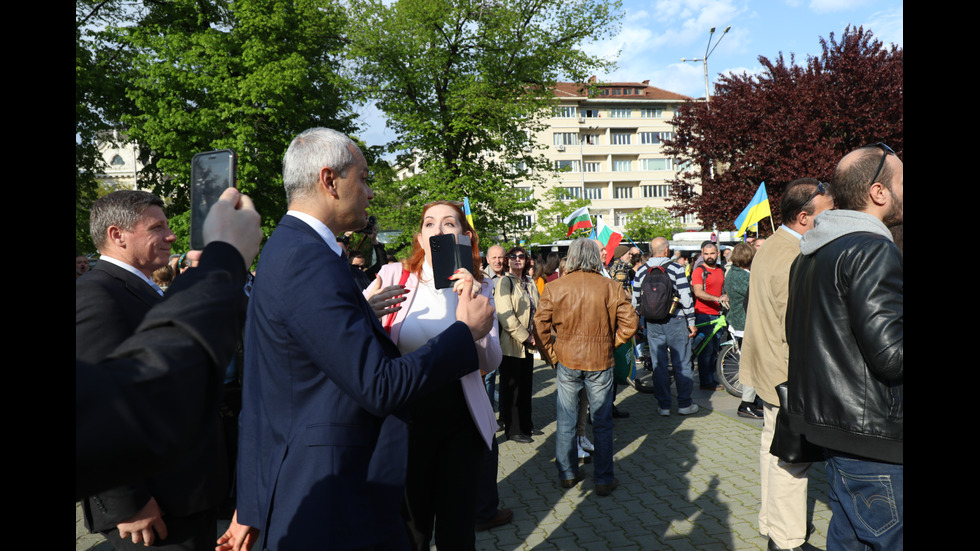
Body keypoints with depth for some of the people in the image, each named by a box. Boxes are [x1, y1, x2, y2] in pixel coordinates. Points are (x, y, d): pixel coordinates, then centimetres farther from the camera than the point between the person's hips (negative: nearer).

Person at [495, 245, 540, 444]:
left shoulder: (530, 284, 15)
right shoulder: (504, 281, -8)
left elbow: (537, 310, 17)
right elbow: (506, 315, -16)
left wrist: (535, 335, 2)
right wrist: (525, 337, -15)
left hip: (528, 345, 7)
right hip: (511, 344, -7)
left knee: (525, 386, 14)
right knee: (511, 388, 2)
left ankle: (525, 425, 27)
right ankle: (513, 429, 12)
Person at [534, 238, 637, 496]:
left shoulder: (555, 287, -5)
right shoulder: (611, 287, -7)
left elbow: (540, 324, -6)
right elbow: (629, 323, -7)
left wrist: (551, 354, 4)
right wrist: (611, 344, 7)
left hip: (566, 361, 1)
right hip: (600, 361, -1)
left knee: (566, 421, 15)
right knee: (602, 423, 11)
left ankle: (567, 474, 26)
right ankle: (604, 480, 20)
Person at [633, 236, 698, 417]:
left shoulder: (641, 271, 3)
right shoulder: (675, 268, -8)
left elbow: (636, 299, 7)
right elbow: (685, 297, -10)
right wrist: (691, 322, -3)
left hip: (652, 323, 3)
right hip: (675, 321, -3)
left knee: (658, 364, 8)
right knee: (681, 363, 7)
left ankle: (663, 406, 12)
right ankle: (684, 404, 14)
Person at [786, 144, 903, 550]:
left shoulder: (809, 254, 12)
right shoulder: (873, 251, -17)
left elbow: (795, 333, 19)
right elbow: (890, 353, -22)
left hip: (829, 422, 10)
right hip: (871, 436, -10)